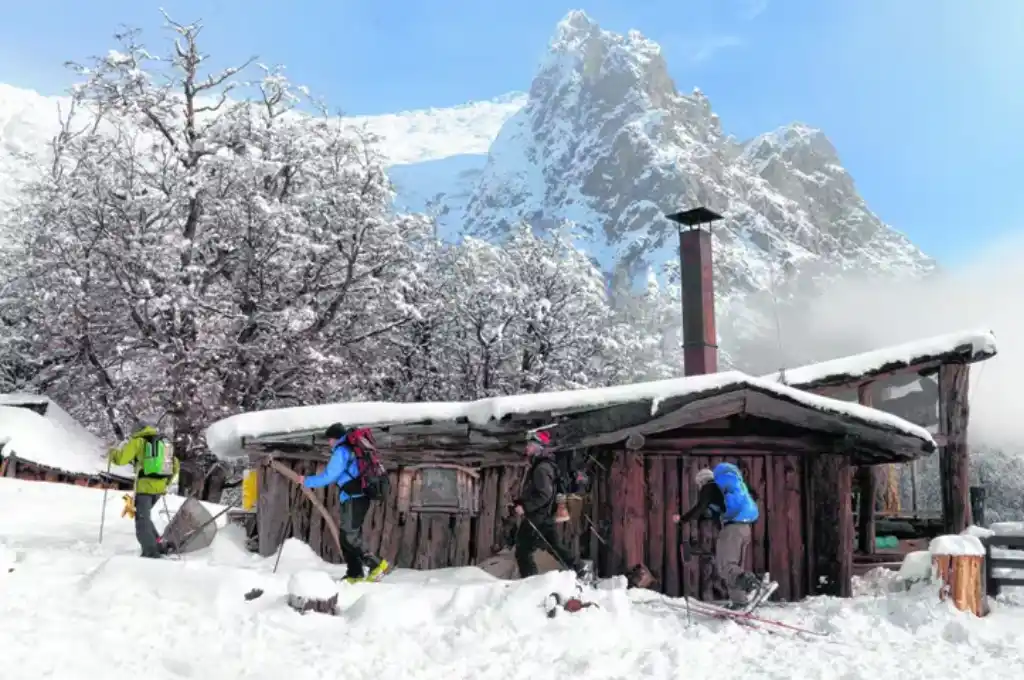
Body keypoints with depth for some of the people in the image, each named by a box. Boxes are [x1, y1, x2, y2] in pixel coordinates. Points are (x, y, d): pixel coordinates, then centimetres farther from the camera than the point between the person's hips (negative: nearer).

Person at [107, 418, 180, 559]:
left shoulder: (138, 441, -1)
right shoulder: (164, 443, 18)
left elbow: (121, 458, -7)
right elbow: (175, 466, 20)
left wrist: (112, 454, 14)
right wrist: (166, 483, 28)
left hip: (145, 486, -7)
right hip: (159, 487, 7)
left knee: (142, 520, -1)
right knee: (144, 517, 21)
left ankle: (151, 552, -10)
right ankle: (159, 545, 16)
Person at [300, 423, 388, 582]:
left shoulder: (341, 451, -8)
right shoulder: (351, 450, 20)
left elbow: (328, 476, -10)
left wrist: (307, 482, 2)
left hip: (354, 500, -10)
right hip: (356, 499, 10)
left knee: (349, 538, -9)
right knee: (345, 537, 11)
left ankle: (377, 564, -11)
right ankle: (355, 574, 11)